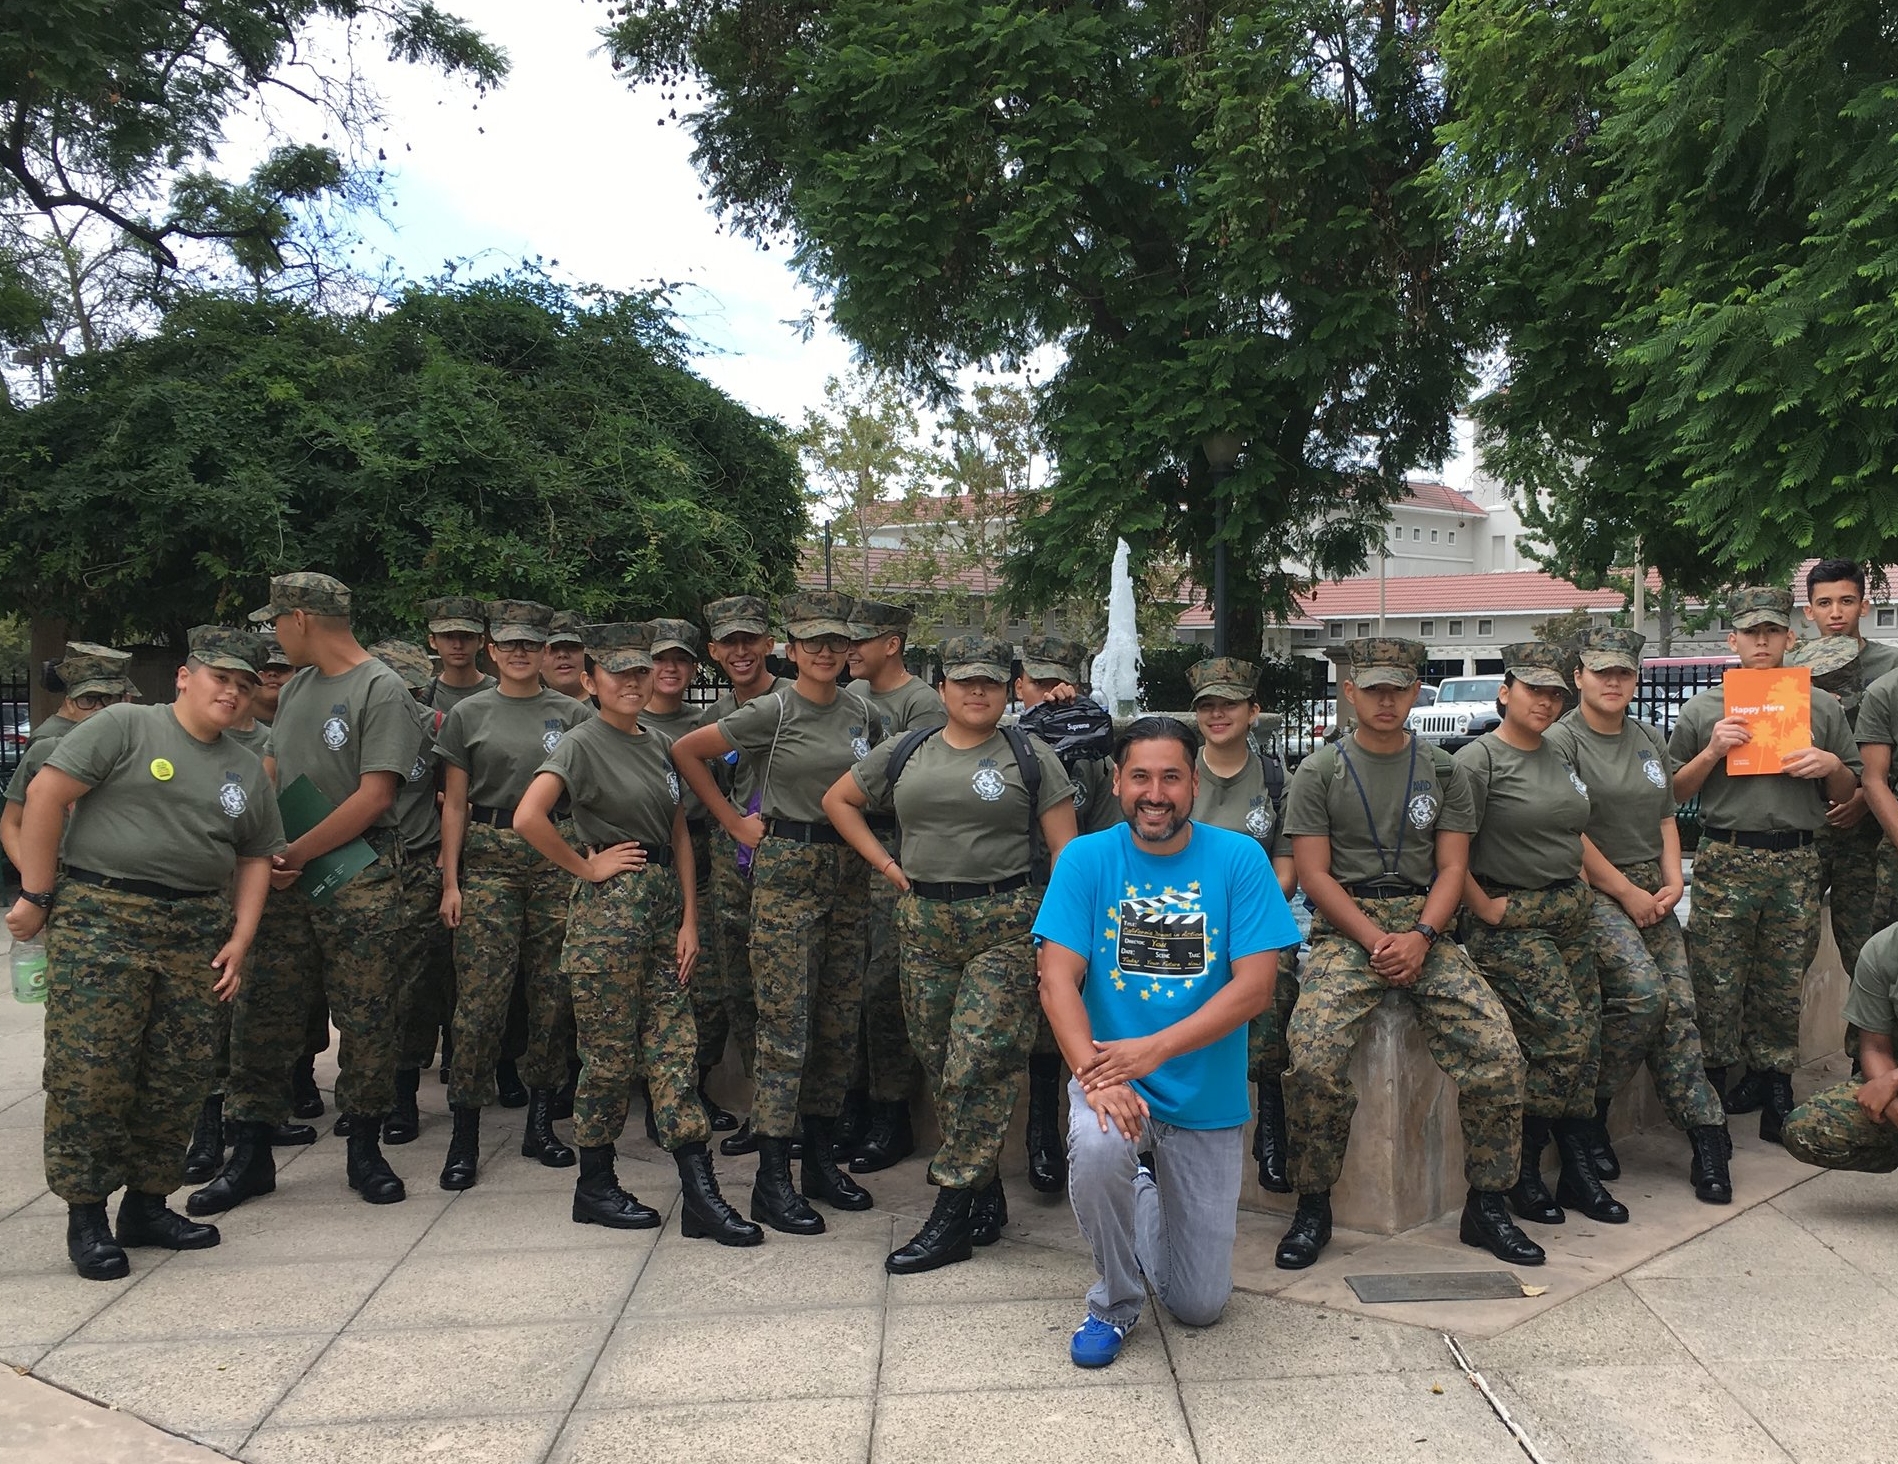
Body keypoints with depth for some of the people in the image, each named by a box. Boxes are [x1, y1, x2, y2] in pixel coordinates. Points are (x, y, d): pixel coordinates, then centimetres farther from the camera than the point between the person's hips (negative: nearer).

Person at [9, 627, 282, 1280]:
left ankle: (147, 1205, 21)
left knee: (178, 1077, 7)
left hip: (196, 933, 6)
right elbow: (46, 794, -6)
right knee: (90, 1069, -5)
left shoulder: (247, 769, 16)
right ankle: (85, 1215, 9)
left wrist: (240, 939, 7)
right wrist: (35, 895, -8)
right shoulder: (124, 727, -1)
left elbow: (255, 859, 19)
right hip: (100, 920, -5)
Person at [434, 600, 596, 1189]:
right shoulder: (468, 714, 8)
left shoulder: (573, 714, 8)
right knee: (480, 995, -7)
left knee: (553, 992, 4)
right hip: (488, 860, -1)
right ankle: (465, 1136, 3)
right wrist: (450, 882, 0)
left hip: (558, 859, 1)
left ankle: (539, 1120, 18)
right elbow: (455, 804, 7)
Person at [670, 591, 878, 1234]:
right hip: (786, 868, -6)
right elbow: (686, 751, -4)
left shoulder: (856, 712, 10)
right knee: (787, 1021, -6)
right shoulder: (773, 711, -7)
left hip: (847, 868, 6)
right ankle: (772, 1181, 1)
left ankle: (820, 1161, 22)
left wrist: (864, 849, 12)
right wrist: (733, 820, -3)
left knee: (838, 1019, 10)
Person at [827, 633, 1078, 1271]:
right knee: (938, 1063, 8)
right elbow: (838, 800, 20)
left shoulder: (1031, 757, 1)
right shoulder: (904, 752, 10)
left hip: (1006, 924, -4)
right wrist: (887, 865, 10)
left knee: (978, 1063, -10)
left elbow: (1065, 850, 0)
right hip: (923, 923, 4)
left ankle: (953, 1215, -2)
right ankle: (986, 1197, 22)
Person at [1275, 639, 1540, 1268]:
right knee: (1313, 1058, -25)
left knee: (1498, 1051, -17)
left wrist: (1419, 938, -12)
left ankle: (1486, 1207, 2)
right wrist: (1377, 941, -13)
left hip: (1426, 930, 3)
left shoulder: (1442, 771, 12)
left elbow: (1452, 868, 6)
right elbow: (1314, 873, -2)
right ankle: (1312, 1208, -6)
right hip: (1345, 929, -2)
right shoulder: (1318, 772, 5)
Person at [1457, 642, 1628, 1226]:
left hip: (1571, 913, 8)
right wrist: (1485, 908, -13)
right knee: (1563, 1040, -14)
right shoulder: (1479, 760, -10)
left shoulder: (1559, 760, 15)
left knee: (1584, 1045, 5)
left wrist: (1586, 889, 17)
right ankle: (1523, 1172, 2)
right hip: (1513, 921, -8)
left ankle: (1580, 1173, 15)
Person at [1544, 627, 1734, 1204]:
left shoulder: (1651, 741, 17)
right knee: (1644, 992, -24)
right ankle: (1588, 1111, -6)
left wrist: (1673, 881, 2)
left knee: (1679, 1006, -6)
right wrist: (1627, 893, -11)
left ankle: (1707, 1136, -2)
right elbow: (1569, 832, -12)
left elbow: (1666, 821, 19)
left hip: (1650, 891, 7)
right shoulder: (1560, 740, -6)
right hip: (1592, 892, -6)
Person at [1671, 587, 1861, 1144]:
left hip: (1796, 862, 2)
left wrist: (1832, 766, -4)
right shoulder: (1703, 710, 7)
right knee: (1716, 984, -2)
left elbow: (1847, 794, 17)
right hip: (1725, 861, -2)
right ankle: (1715, 1083, 10)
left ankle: (1774, 1084, 19)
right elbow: (1675, 792, 8)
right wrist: (1712, 752, -7)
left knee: (1783, 985, 7)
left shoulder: (1822, 706, 12)